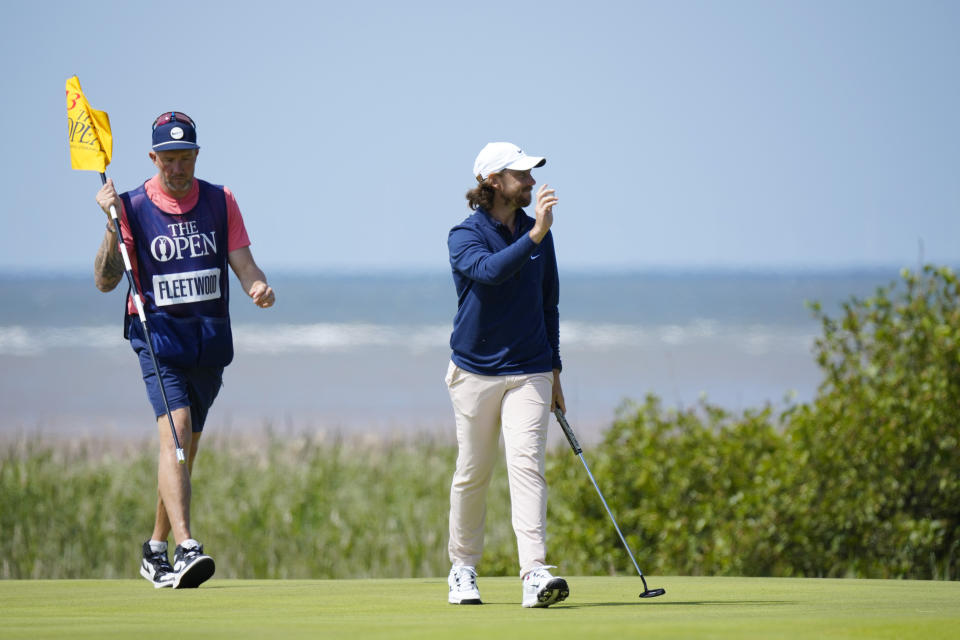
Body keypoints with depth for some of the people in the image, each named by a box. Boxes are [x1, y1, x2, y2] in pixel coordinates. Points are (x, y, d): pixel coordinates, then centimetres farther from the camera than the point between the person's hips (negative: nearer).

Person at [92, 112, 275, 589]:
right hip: (158, 334, -4)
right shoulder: (133, 207, -2)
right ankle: (185, 548, -34)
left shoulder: (221, 203, 6)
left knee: (186, 446, 11)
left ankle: (156, 550, 29)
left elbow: (244, 266, 3)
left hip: (211, 338, 4)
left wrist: (258, 287, -19)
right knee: (174, 429, -23)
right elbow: (106, 281, -6)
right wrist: (113, 227, -20)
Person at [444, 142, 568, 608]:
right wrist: (535, 235, -35)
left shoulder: (538, 234, 8)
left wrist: (554, 371, 18)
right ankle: (463, 570, 23)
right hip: (475, 371, -2)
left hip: (529, 372, 2)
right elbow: (490, 270, -29)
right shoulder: (465, 236, -6)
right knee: (472, 473, 6)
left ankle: (534, 574, -23)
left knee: (526, 464, -13)